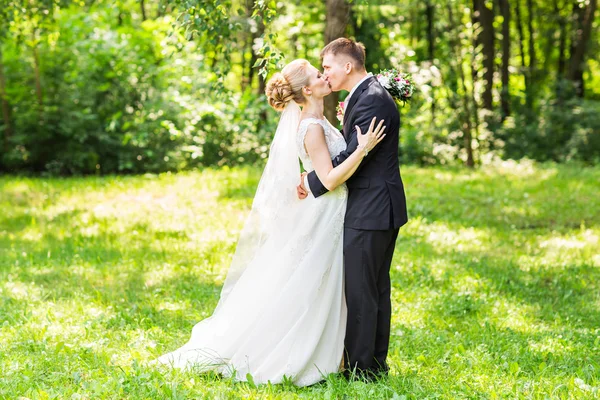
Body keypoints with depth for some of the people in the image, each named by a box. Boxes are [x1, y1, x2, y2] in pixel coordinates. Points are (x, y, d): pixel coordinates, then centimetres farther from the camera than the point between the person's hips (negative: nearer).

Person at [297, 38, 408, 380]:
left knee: (360, 291, -4)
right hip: (381, 209, 11)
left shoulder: (372, 100, -18)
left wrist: (314, 183, -12)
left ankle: (360, 367, 2)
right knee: (377, 289, 15)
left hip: (370, 211, -11)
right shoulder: (370, 94, 15)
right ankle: (376, 362, 24)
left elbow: (353, 156, -22)